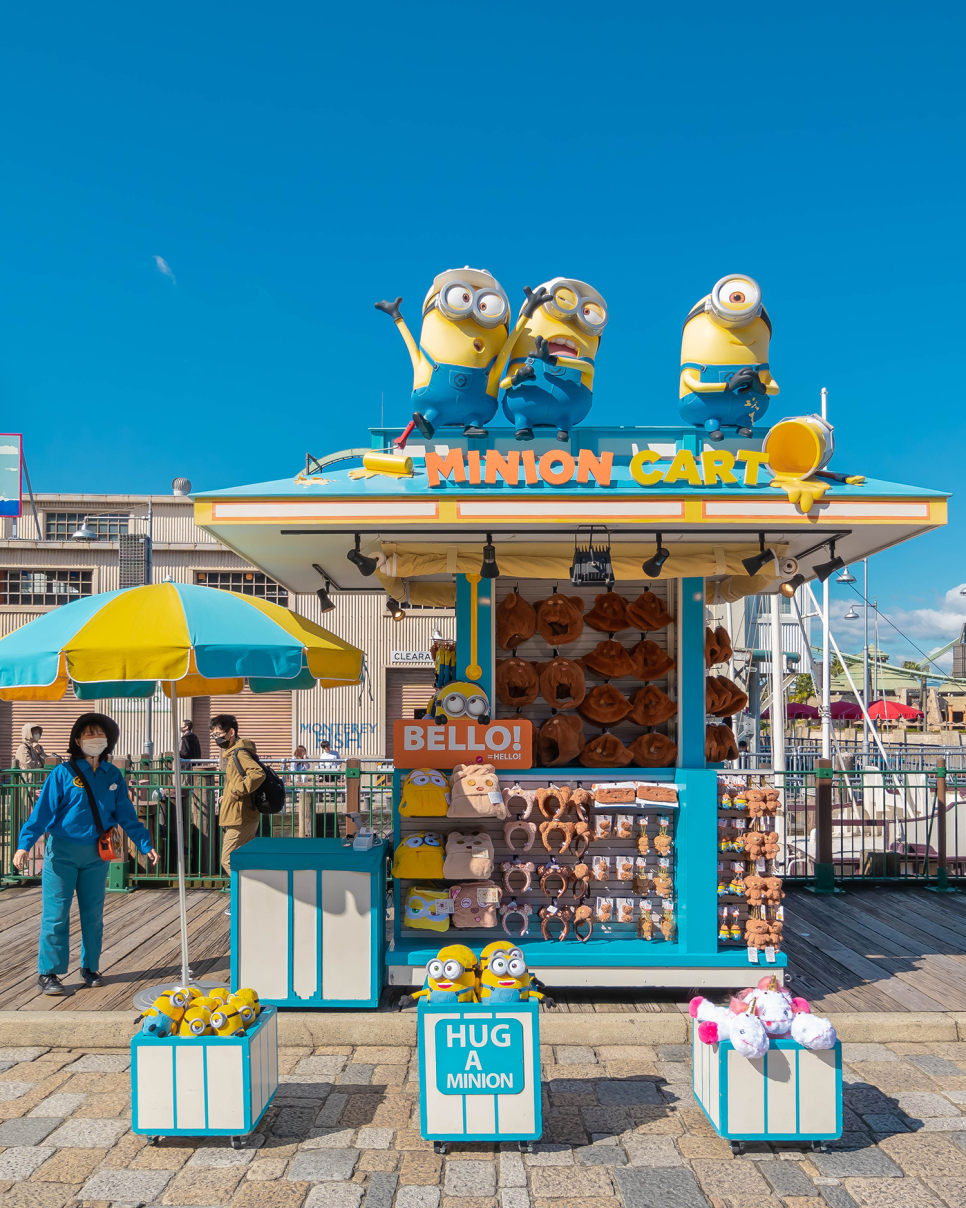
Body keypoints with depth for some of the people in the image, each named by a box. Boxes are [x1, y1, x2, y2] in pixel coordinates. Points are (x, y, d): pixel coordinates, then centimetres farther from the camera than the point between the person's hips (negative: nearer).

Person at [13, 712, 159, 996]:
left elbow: (126, 816, 7)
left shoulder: (113, 776, 4)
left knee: (93, 914, 11)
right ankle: (48, 973, 12)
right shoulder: (63, 773, -7)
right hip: (62, 852, -3)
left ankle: (90, 968, 25)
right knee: (56, 914, 0)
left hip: (96, 853, 4)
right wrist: (25, 844, -22)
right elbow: (42, 811, -11)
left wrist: (146, 845, 4)